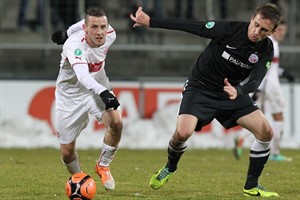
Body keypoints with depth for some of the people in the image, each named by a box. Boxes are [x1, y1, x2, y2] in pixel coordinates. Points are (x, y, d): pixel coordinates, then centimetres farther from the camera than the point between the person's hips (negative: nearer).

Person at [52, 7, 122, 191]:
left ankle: (103, 166, 0)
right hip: (71, 95, -3)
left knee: (116, 123, -26)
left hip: (99, 89, 3)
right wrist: (103, 92, -69)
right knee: (67, 152, 1)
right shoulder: (74, 45, -35)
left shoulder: (110, 35, -18)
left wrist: (67, 34, 18)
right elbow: (83, 75, -54)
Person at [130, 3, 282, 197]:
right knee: (183, 132, -25)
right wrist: (150, 21, -18)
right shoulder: (229, 29, -22)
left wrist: (237, 91, -45)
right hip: (200, 88, -4)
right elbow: (189, 26, -19)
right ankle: (170, 167, 9)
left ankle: (251, 186, 5)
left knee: (266, 132, -11)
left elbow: (255, 81, -22)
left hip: (231, 91, 4)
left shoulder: (266, 49, -12)